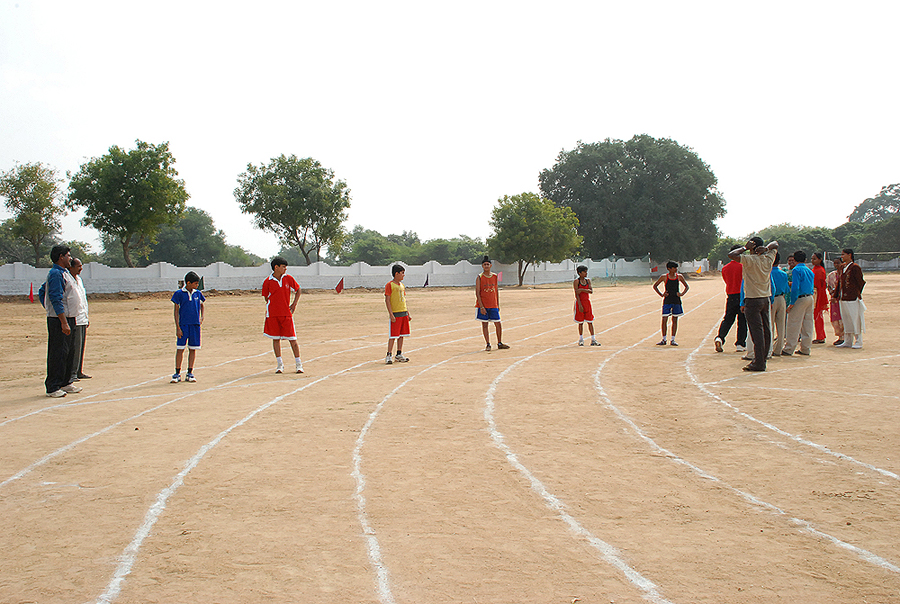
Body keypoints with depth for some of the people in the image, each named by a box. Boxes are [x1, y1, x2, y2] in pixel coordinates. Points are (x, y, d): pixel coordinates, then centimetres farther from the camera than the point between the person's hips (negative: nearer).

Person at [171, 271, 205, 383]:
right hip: (183, 324, -3)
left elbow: (202, 306, 25)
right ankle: (177, 374, 3)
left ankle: (190, 373, 12)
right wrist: (177, 327, -7)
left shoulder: (198, 294, 8)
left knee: (193, 349, 5)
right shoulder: (179, 294, -2)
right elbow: (176, 311, -2)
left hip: (195, 324, 3)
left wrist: (201, 317, 8)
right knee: (180, 349, -4)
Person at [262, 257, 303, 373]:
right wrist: (273, 307, 0)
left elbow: (298, 290, 15)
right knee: (276, 339, 4)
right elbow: (266, 297, 10)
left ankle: (298, 364, 8)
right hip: (272, 314, 0)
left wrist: (294, 304, 6)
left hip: (286, 313, 0)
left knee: (292, 339, -1)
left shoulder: (288, 278, 2)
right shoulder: (267, 282, -2)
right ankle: (279, 364, 13)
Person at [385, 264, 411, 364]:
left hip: (404, 313, 7)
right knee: (393, 335, -7)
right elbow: (387, 300, -11)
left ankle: (399, 355, 17)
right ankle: (388, 356, -2)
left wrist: (408, 313, 16)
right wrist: (391, 314, -17)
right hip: (395, 314, -7)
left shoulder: (402, 285, 15)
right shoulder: (390, 285, -8)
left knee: (401, 335, 9)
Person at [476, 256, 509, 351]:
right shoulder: (479, 277, -5)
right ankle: (487, 344, 8)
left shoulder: (495, 276, 7)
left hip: (493, 305, 3)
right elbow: (477, 293, -8)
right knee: (484, 324, 1)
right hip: (483, 305, -3)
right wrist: (481, 307, -15)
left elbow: (497, 291, 12)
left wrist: (498, 304, 8)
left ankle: (499, 343, 16)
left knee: (498, 324, 4)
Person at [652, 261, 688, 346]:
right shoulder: (664, 277, -3)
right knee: (664, 320, -5)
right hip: (667, 300, -2)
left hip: (676, 301, 2)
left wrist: (682, 293, -2)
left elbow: (687, 287, 14)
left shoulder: (679, 276, 3)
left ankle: (673, 339, 12)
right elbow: (655, 286, 8)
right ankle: (664, 340, 5)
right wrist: (661, 294, -2)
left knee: (675, 320, 5)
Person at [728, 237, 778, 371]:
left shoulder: (750, 260, -15)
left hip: (753, 300, -7)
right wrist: (766, 248, 0)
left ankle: (758, 363, -7)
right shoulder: (768, 259, 4)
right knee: (766, 330, 10)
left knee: (757, 331, -7)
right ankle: (762, 359, 18)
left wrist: (745, 248, -9)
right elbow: (775, 244, 20)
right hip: (766, 300, 7)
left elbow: (731, 254, -22)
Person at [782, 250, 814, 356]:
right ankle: (805, 349, 15)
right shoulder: (810, 271, 14)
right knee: (807, 324, 10)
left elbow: (795, 287, -16)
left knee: (794, 324, -4)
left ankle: (789, 349, -3)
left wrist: (792, 303, -14)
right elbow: (811, 287, 16)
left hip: (800, 298, -8)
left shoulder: (797, 270, -9)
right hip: (810, 298, 8)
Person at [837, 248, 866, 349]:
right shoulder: (842, 267, 13)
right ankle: (848, 341, 17)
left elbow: (861, 282, -9)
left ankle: (858, 342, 5)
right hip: (843, 298, 8)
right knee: (846, 320, 11)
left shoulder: (855, 267, -10)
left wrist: (857, 294, -7)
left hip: (853, 299, -8)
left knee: (855, 320, -2)